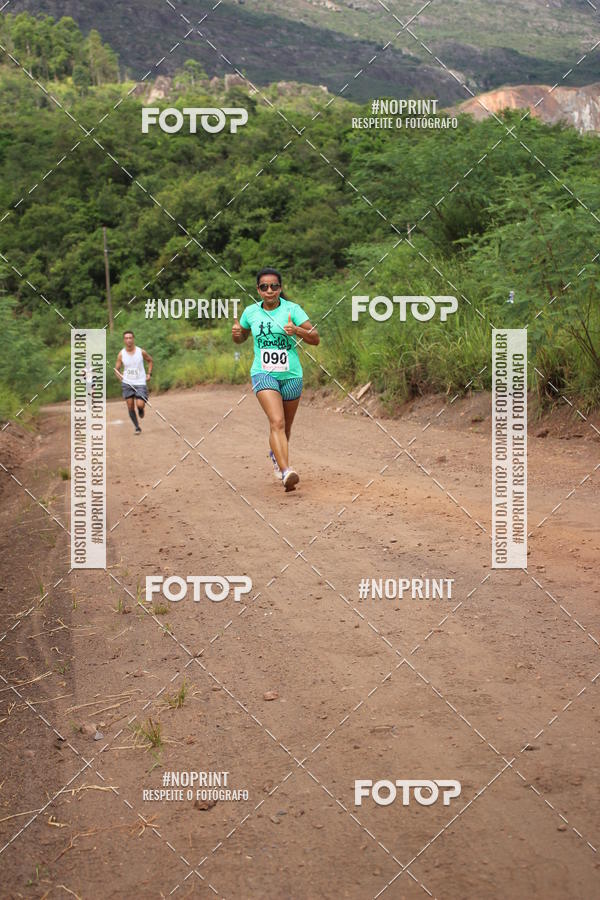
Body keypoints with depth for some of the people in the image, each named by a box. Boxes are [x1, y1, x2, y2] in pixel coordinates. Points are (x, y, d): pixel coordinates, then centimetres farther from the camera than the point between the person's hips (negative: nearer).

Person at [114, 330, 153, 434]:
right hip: (127, 383, 1)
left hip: (140, 383, -1)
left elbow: (150, 360, 14)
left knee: (140, 405, -15)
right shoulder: (121, 354, -3)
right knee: (130, 407, 0)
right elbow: (117, 369, 6)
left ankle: (141, 409, 23)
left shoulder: (141, 352, -5)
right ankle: (137, 427, 15)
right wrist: (121, 378, -9)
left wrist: (149, 373, 5)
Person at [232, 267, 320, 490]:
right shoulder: (251, 312, 2)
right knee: (277, 422, -22)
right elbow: (241, 338, 20)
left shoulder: (292, 309, -4)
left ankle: (276, 455, 47)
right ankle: (286, 472, -33)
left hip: (291, 374, 1)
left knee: (285, 426, 15)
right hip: (263, 373, -1)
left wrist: (297, 330, -26)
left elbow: (315, 338, -7)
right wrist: (236, 334, -4)